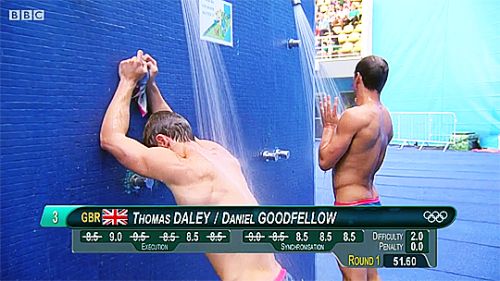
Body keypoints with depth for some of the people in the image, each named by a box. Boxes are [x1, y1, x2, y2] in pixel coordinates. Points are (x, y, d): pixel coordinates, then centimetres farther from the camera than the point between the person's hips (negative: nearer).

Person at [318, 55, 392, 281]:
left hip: (351, 206, -9)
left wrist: (329, 126, -3)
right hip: (372, 201, 9)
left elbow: (325, 161, -16)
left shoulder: (354, 116, -21)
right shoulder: (385, 117, 6)